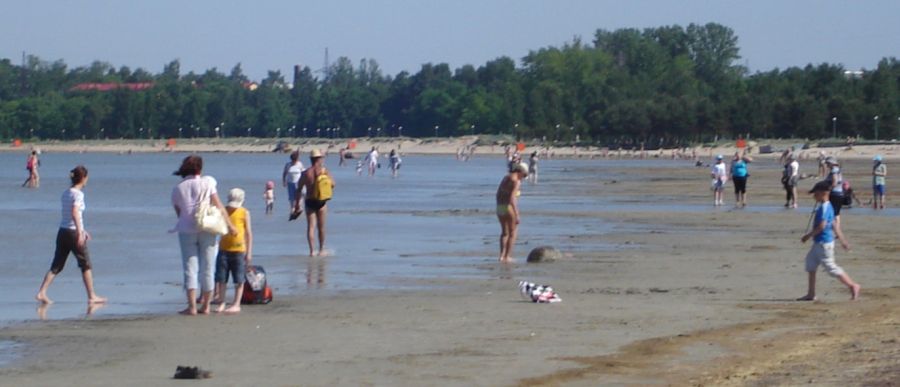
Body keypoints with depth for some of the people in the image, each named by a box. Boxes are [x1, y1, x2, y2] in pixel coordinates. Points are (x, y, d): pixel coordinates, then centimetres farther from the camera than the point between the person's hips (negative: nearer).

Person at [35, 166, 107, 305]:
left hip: (62, 231, 7)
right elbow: (75, 213, -26)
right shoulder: (78, 194, -12)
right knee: (86, 265, 6)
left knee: (56, 266, 7)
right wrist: (80, 233, -28)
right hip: (74, 232, -7)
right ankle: (92, 296, 11)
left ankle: (41, 293, -3)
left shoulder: (65, 194, 13)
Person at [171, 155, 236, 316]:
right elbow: (218, 205, -3)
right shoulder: (207, 182, -2)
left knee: (190, 268, 1)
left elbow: (179, 212, 7)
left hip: (186, 230, 1)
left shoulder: (177, 189, 4)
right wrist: (229, 225, 3)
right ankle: (206, 305, 9)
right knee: (207, 268, 7)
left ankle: (192, 306, -8)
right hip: (206, 229, -1)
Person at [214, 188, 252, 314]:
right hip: (224, 249, 2)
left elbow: (248, 233, 1)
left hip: (239, 250, -2)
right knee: (221, 278, 3)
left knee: (239, 280, 1)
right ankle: (222, 303, 13)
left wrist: (249, 252, -3)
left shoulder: (244, 213, -1)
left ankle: (236, 304, 8)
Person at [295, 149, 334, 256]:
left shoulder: (306, 173, -2)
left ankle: (312, 250, -11)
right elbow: (332, 185, -2)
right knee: (321, 227, 12)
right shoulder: (324, 171, -5)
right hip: (321, 202, 0)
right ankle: (321, 250, 20)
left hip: (309, 201, 0)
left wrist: (297, 203, 6)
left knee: (310, 227, 1)